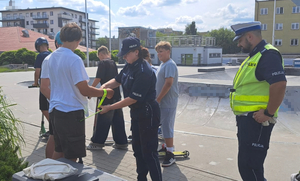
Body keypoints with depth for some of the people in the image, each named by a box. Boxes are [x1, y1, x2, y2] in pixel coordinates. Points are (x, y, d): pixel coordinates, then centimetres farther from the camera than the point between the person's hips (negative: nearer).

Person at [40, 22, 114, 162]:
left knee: (58, 151, 22)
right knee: (71, 157, 5)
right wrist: (105, 92, -5)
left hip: (55, 110, 8)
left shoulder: (49, 59, 7)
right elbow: (84, 90, -19)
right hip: (72, 112, -8)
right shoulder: (74, 59, -17)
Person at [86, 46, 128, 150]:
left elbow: (98, 79, -14)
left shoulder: (102, 63, -7)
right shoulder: (113, 63, 16)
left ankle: (97, 142, 11)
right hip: (116, 95, 7)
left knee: (102, 120, 1)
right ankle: (121, 142, 17)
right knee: (117, 119, 11)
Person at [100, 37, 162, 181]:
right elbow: (117, 80, 13)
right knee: (137, 149, 19)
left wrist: (110, 108, -19)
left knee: (149, 152, -1)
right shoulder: (129, 66, 2)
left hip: (148, 115, -9)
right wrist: (104, 86, -8)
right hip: (136, 114, 10)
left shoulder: (144, 71, -25)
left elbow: (133, 98, -25)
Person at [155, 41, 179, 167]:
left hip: (168, 102, -10)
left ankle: (170, 154, 1)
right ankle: (167, 146, 35)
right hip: (162, 101, 10)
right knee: (165, 125, 19)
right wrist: (157, 99, 16)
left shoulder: (170, 65, -15)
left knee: (167, 127, -6)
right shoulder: (163, 64, 15)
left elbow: (168, 83, -23)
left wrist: (158, 99, -20)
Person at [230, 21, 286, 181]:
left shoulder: (268, 55, -15)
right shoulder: (254, 56, 18)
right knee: (246, 163, 20)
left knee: (249, 165, -4)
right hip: (245, 118, 10)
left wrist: (269, 113, -22)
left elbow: (279, 84, -28)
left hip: (255, 120, -10)